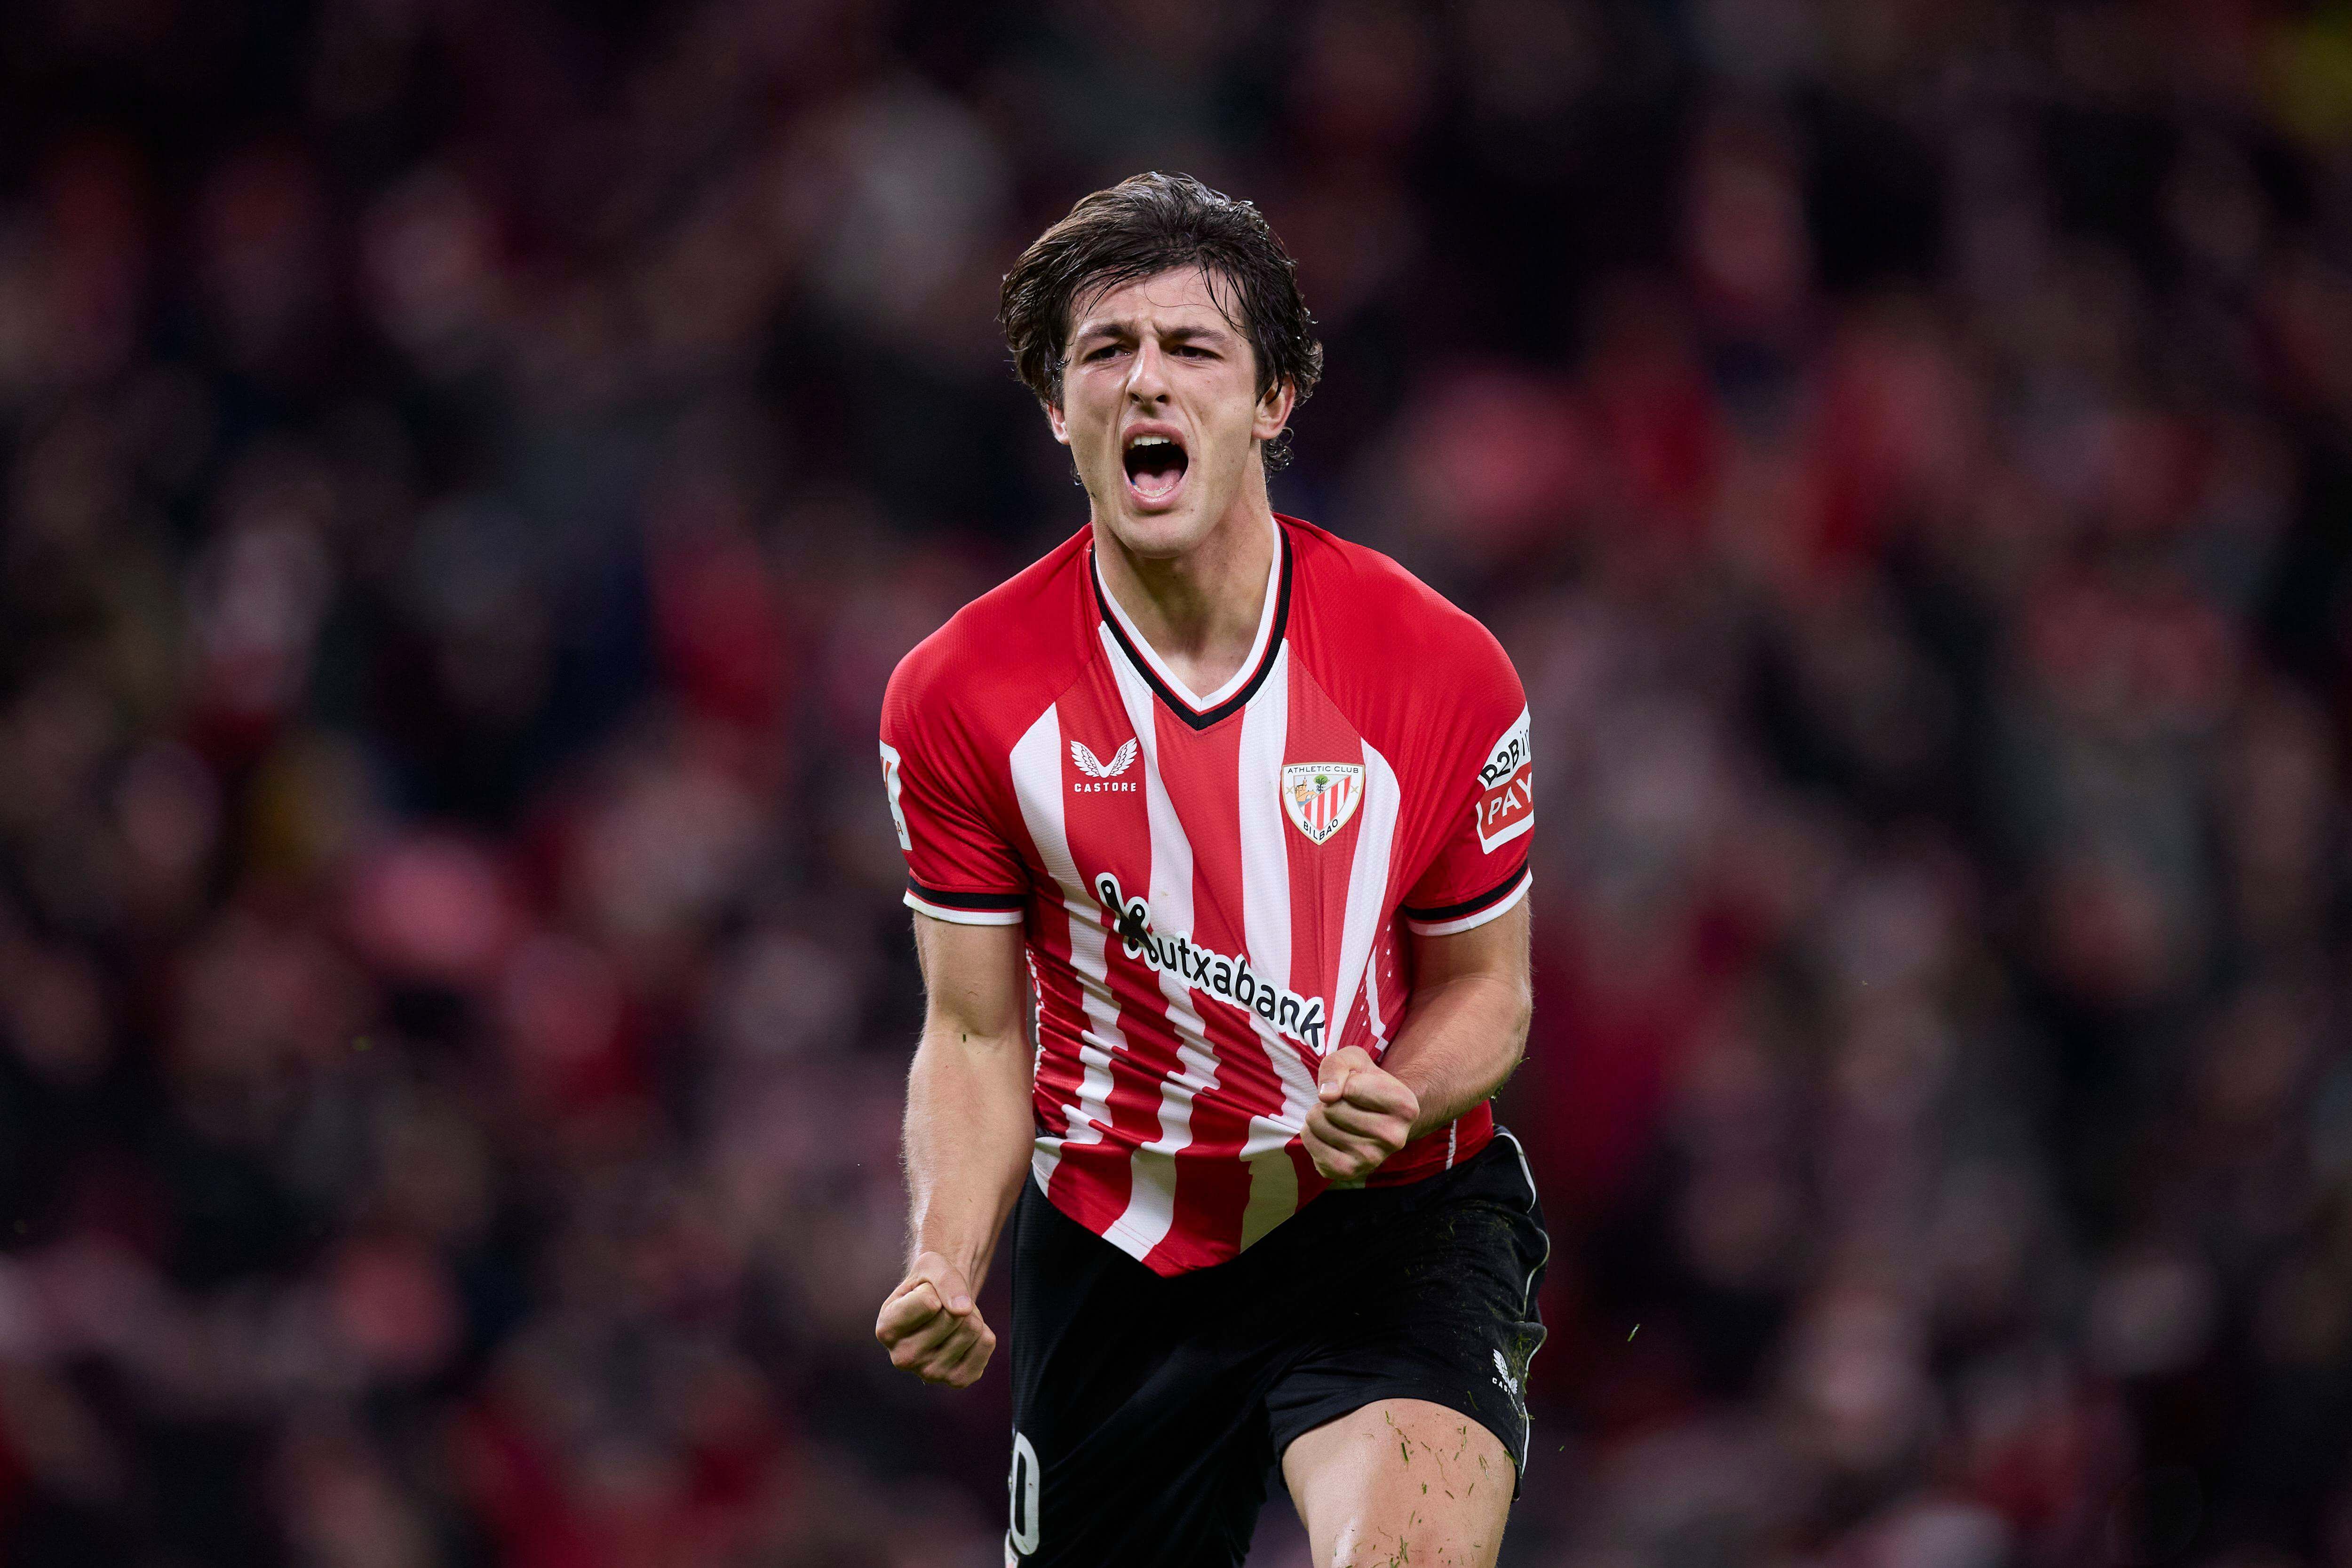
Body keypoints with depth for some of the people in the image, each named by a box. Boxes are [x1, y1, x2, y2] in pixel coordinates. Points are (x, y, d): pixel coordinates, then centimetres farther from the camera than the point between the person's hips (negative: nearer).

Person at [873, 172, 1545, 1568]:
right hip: (1112, 1234, 2)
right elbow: (978, 1034, -1)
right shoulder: (961, 694, -7)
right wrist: (946, 1266, -18)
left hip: (1389, 1209, -2)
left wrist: (1398, 1099, -20)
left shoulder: (1442, 669, -10)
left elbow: (1484, 983, 3)